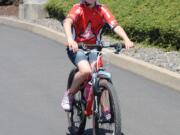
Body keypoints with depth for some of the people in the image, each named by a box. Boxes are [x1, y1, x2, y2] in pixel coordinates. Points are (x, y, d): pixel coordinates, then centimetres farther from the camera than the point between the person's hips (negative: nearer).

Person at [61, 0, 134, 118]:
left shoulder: (102, 10, -6)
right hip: (76, 48, -2)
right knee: (86, 70, -29)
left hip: (93, 48, 2)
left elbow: (115, 26, -19)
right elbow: (67, 22, -32)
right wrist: (70, 39, -52)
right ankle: (69, 94, -3)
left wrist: (126, 40, -37)